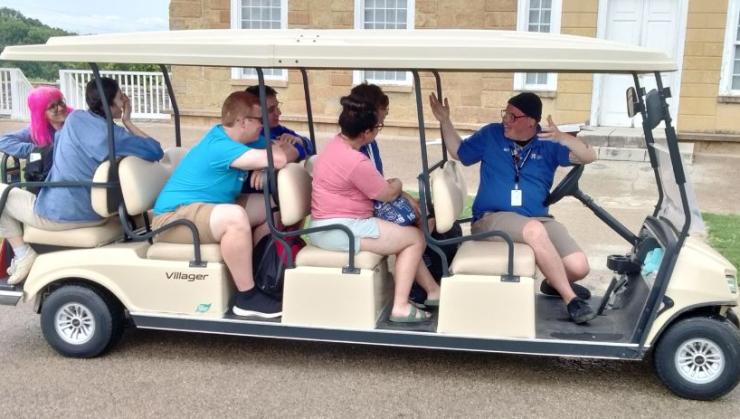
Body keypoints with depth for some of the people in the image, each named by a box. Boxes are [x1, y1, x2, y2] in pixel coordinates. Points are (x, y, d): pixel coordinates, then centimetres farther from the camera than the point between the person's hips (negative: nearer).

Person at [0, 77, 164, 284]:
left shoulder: (75, 118, -8)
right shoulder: (114, 134, -14)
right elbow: (156, 151, -8)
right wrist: (127, 122, -7)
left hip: (56, 214, -2)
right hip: (93, 215, 3)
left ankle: (23, 254, 10)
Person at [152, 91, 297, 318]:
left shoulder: (227, 136, 4)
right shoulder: (221, 146, -26)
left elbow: (273, 151, 12)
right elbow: (279, 159, -33)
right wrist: (288, 150, -10)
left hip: (204, 208, 10)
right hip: (173, 217, -10)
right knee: (235, 217, -38)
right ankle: (247, 298, -24)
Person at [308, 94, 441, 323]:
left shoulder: (337, 143, 8)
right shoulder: (356, 162, -24)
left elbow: (378, 184, 17)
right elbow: (387, 194, -10)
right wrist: (397, 184, 12)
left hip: (326, 226, 10)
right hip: (340, 231, -10)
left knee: (403, 236, 22)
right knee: (416, 238, -2)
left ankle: (433, 291, 27)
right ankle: (400, 307, -2)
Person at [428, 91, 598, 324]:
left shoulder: (548, 143, 5)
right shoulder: (491, 134, 6)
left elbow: (589, 156, -5)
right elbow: (458, 152, 18)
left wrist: (561, 138, -22)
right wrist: (444, 121, 7)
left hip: (538, 219, 3)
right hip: (492, 218, -2)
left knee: (579, 268, -14)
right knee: (535, 230, -37)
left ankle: (554, 284, 25)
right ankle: (570, 299, -20)